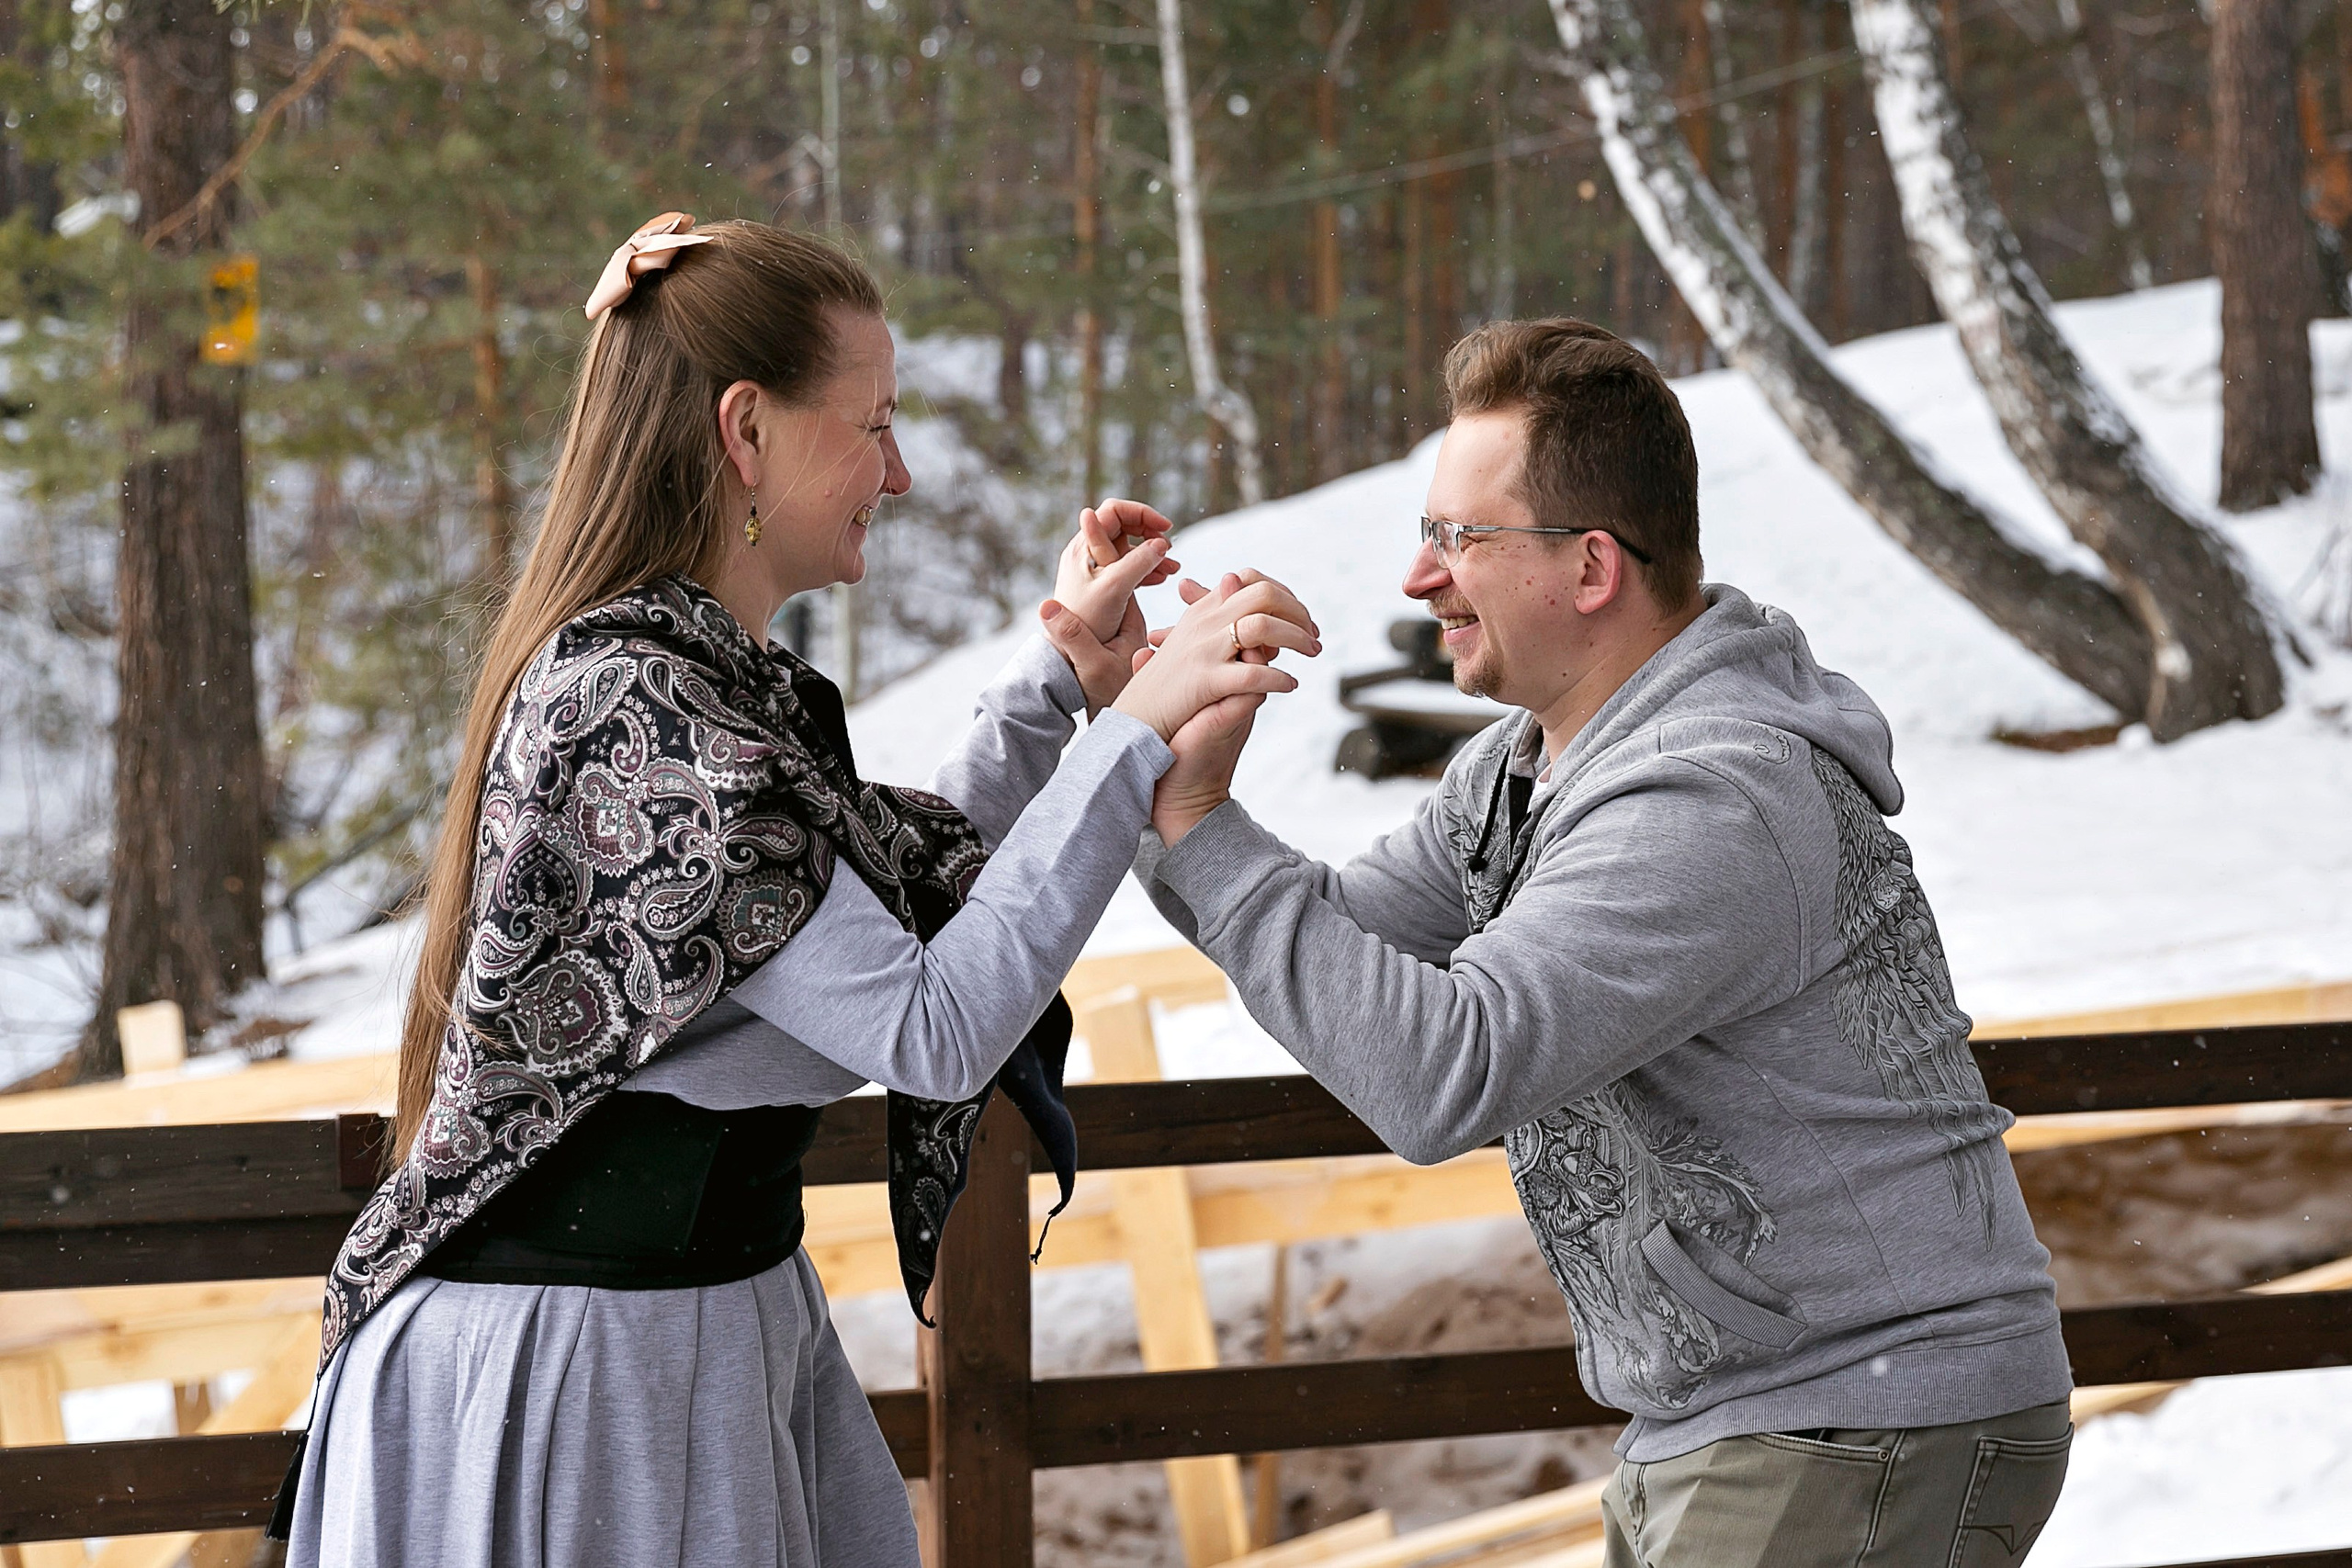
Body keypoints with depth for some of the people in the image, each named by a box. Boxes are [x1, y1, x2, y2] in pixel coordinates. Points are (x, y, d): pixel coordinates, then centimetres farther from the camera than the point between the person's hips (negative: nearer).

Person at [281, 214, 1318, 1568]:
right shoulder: (629, 707, -22)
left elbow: (909, 879, 21)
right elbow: (932, 1032, -25)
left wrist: (1063, 679, 15)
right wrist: (1133, 735, -24)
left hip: (724, 1298, 10)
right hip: (575, 1348, -10)